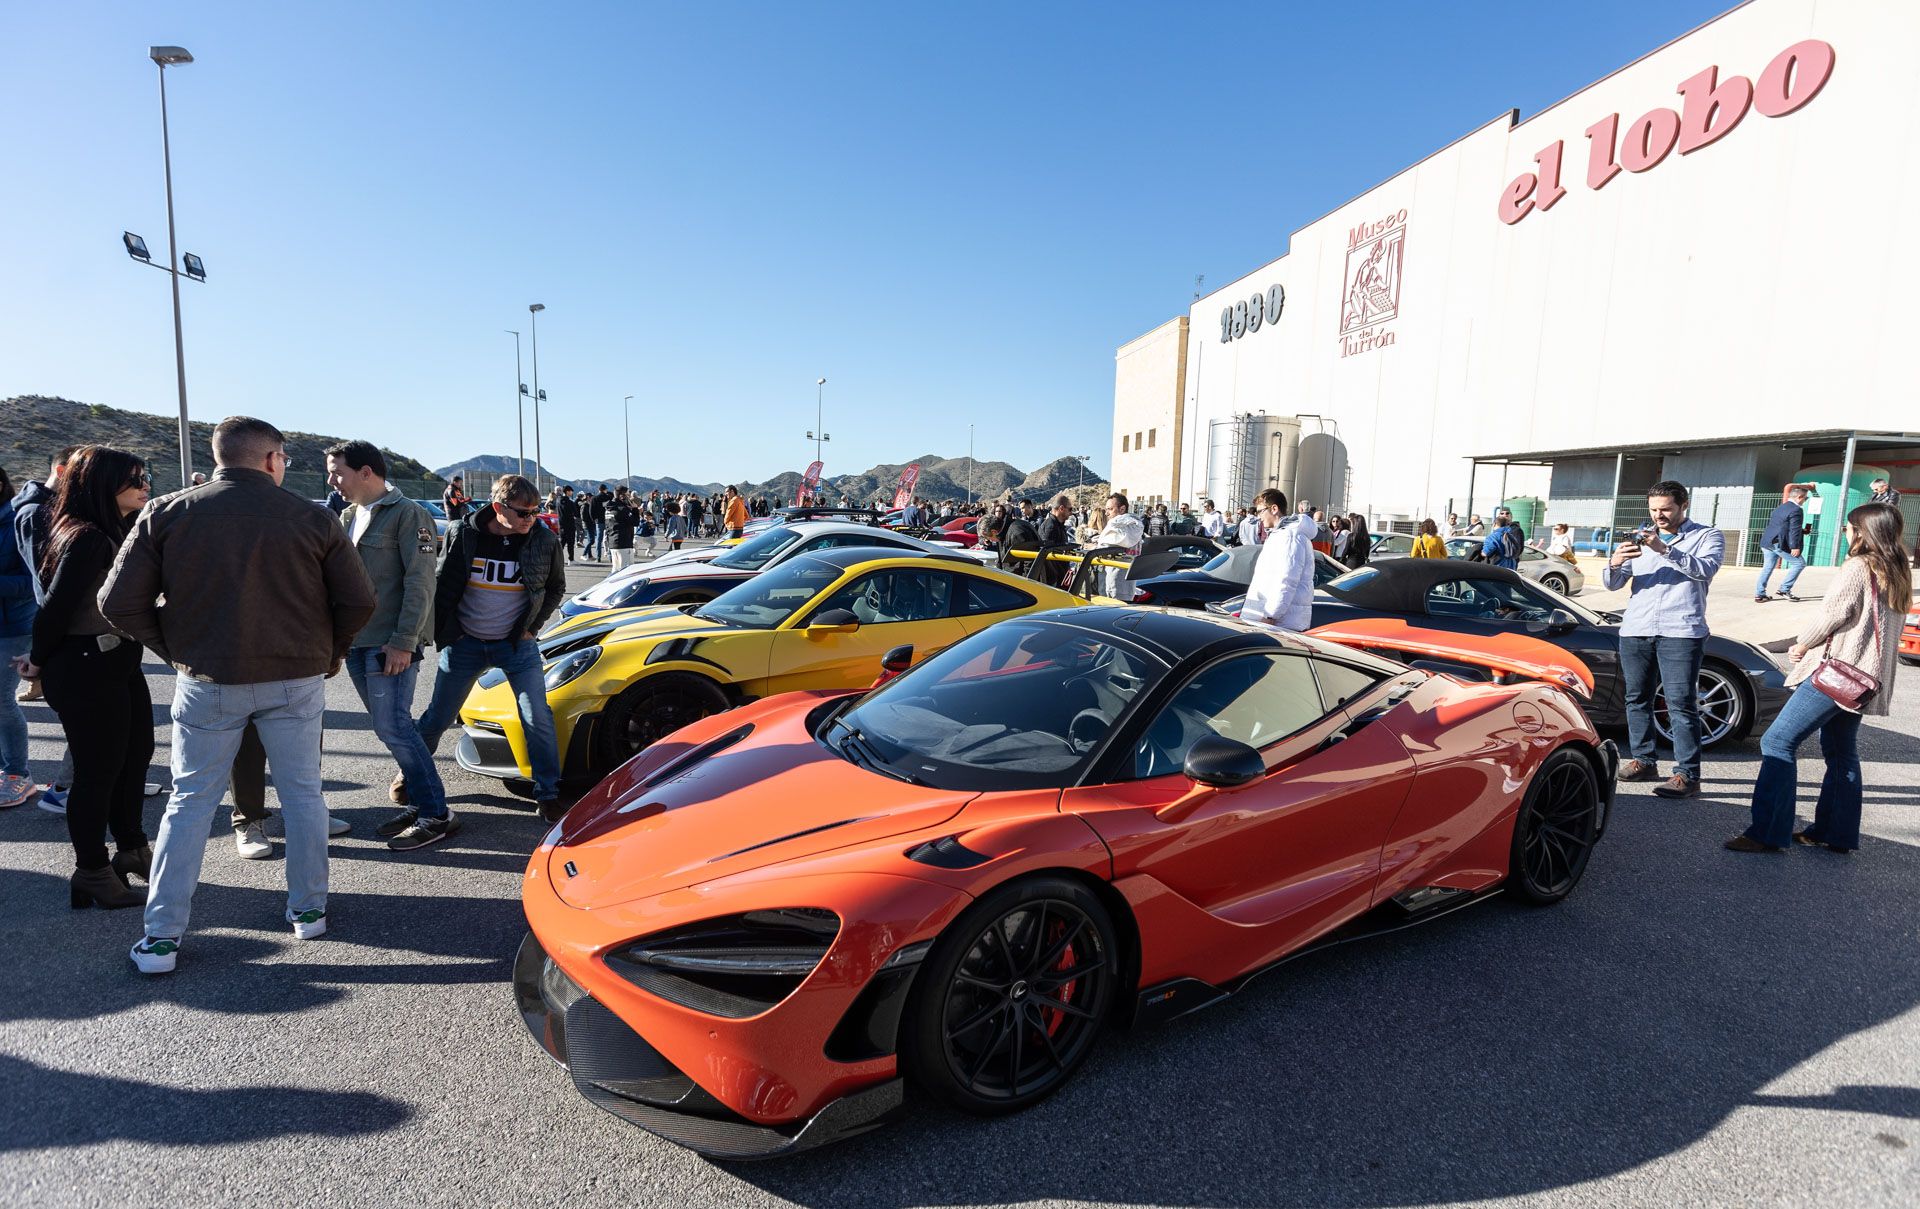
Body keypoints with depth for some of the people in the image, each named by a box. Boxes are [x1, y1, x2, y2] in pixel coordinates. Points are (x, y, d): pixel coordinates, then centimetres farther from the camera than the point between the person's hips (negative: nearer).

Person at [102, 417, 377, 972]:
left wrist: (175, 651, 9)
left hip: (207, 682, 1)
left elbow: (119, 602, -4)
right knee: (302, 794, 12)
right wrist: (329, 654, 11)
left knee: (190, 802, 13)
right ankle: (309, 910, 23)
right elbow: (358, 601, -5)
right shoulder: (313, 520, -6)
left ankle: (161, 936, 16)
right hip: (295, 681, -1)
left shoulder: (166, 514, -3)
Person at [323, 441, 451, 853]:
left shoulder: (407, 514, -9)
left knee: (393, 728, -8)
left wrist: (403, 642, -18)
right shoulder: (349, 517, 16)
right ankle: (421, 803, 20)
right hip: (356, 641, 8)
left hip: (391, 644, -8)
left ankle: (436, 815, 0)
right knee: (389, 727, 10)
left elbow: (420, 583, -14)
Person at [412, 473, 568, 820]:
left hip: (517, 645, 0)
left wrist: (532, 626, 0)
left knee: (538, 719, -7)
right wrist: (444, 633, -2)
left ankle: (549, 798, 4)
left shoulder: (544, 540, -8)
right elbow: (440, 584, 2)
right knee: (437, 718, 12)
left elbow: (556, 587, 7)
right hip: (465, 644, 1)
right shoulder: (463, 535, -9)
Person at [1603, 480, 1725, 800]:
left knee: (1681, 705, -8)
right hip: (1635, 630, 5)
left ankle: (1687, 774, -7)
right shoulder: (1640, 538, 18)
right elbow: (1613, 584, 10)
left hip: (1680, 631, -4)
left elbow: (1706, 569, -13)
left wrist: (1665, 550, -27)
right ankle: (1643, 761, 20)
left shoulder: (1707, 536, 8)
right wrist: (1614, 564, -13)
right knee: (1637, 699, 9)